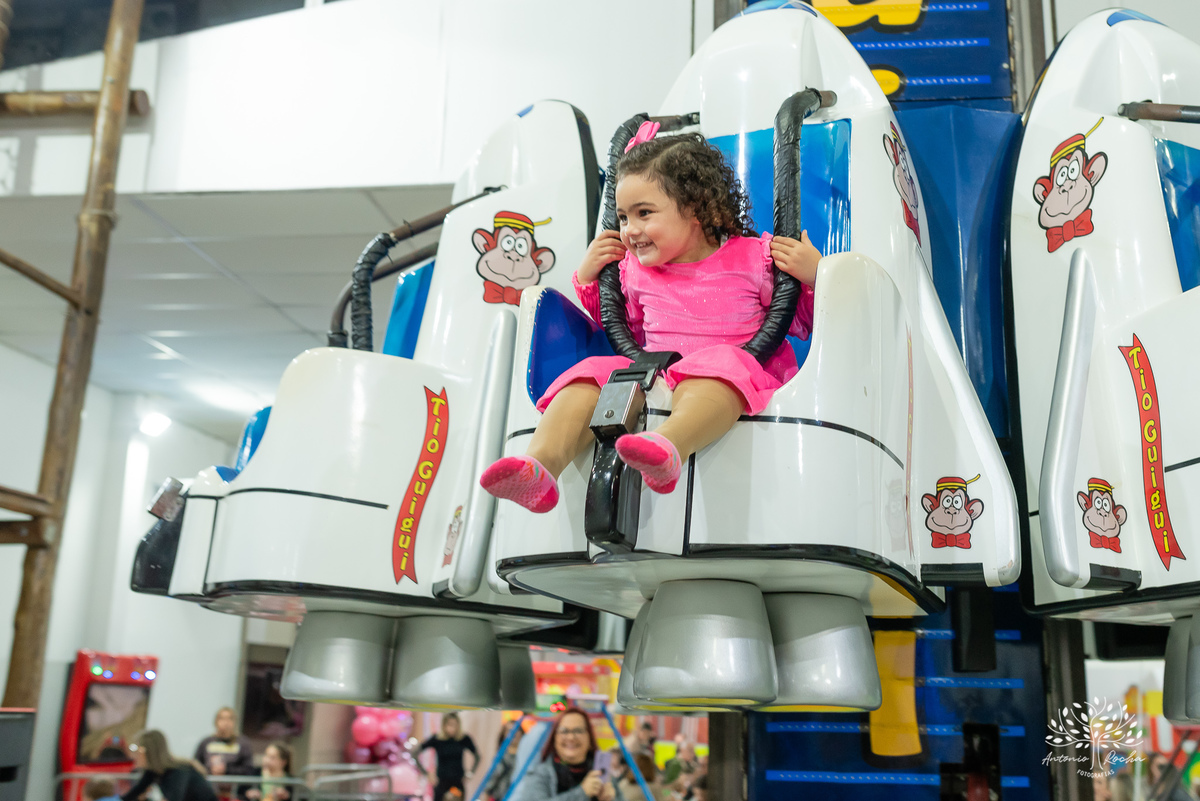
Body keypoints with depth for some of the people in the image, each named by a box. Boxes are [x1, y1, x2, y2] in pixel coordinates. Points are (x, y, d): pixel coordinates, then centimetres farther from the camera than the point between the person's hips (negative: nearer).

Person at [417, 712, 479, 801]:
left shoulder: (465, 739, -4)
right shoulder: (436, 739, -9)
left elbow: (476, 755, 13)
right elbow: (416, 753, -6)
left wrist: (470, 772, 4)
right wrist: (426, 774, -7)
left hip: (459, 783, 1)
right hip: (442, 782, -1)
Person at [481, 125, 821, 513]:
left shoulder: (752, 258, 6)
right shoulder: (634, 269, 17)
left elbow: (804, 325, 11)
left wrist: (814, 277, -8)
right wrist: (588, 278, 21)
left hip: (731, 379, -4)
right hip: (651, 375, 4)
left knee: (717, 365, -38)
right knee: (592, 372, -20)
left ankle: (669, 445, -68)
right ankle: (541, 464, -44)